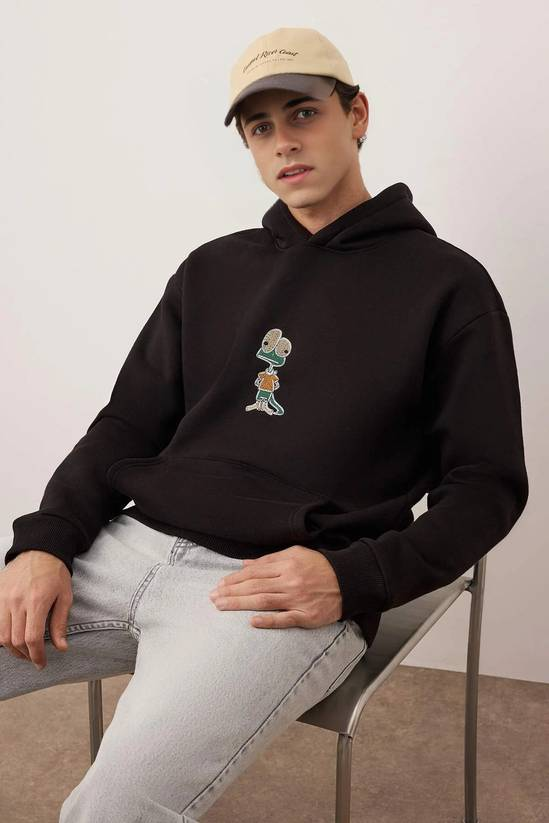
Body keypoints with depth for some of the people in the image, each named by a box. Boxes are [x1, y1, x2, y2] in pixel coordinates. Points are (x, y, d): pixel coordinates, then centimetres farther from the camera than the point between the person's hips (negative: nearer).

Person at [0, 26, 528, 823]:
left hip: (286, 592, -5)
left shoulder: (446, 285, 3)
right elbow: (129, 426, 15)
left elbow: (486, 485, 1)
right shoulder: (211, 269, 17)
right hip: (130, 547, 6)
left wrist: (354, 579, -14)